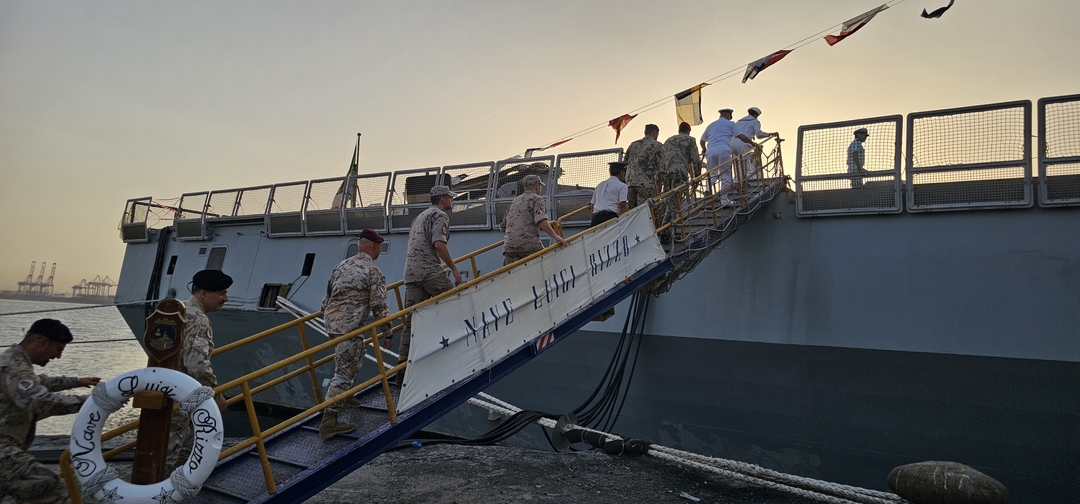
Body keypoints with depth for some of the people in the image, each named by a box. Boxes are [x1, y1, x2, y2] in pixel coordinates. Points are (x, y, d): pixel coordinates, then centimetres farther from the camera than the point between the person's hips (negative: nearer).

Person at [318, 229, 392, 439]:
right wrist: (387, 332, -3)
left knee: (354, 359, 29)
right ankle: (329, 421, -9)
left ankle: (345, 395, 39)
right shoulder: (373, 271, -7)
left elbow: (328, 294, 21)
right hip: (349, 326, -9)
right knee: (344, 371, -7)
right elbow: (379, 305, -11)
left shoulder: (341, 266, 15)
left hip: (331, 320, 9)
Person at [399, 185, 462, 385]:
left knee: (411, 320, 5)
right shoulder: (440, 215, 0)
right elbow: (439, 244, -16)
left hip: (411, 273, 8)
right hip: (430, 272, -8)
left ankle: (403, 365, 3)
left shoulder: (420, 217, 29)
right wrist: (454, 268, -12)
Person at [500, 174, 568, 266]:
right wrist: (555, 236, -16)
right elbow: (541, 221, -14)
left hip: (509, 246, 5)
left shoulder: (514, 201, 24)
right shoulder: (537, 199, 6)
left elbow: (502, 227, 30)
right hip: (530, 244, -5)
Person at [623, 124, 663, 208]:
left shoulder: (633, 144, 21)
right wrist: (658, 180, 6)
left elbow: (625, 163, 20)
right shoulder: (658, 146, 5)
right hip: (647, 183, -5)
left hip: (630, 183, 5)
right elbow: (661, 165, -3)